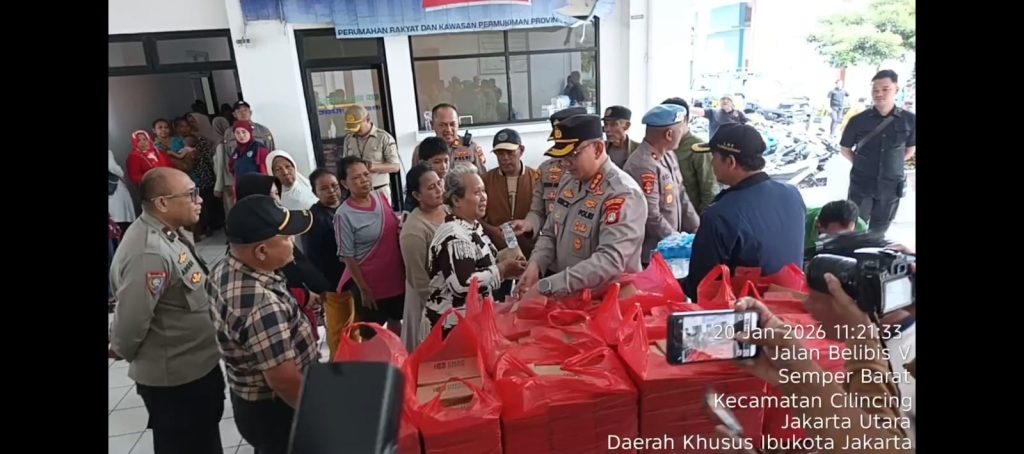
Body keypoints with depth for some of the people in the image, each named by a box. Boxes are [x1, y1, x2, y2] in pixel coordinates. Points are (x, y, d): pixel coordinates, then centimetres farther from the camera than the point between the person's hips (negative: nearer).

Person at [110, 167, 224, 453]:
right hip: (175, 378, -8)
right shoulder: (149, 254, -31)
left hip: (199, 364, 8)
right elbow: (130, 323, -25)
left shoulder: (171, 232, 0)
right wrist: (124, 352, -6)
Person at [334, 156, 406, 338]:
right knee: (369, 333, 13)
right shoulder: (344, 215, -19)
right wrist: (364, 289, -14)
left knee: (395, 321, 25)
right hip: (369, 281, -5)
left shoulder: (382, 197, -3)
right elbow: (348, 257, -16)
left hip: (395, 275, 6)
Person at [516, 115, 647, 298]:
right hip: (566, 294, 6)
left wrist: (547, 286, -29)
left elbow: (610, 260, -27)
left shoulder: (623, 194, -18)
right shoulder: (569, 182, 6)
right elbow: (550, 233, 14)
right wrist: (535, 265, -5)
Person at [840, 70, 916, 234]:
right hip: (861, 185, -1)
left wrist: (891, 165, 1)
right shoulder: (858, 120, -9)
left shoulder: (909, 120, -6)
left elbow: (910, 149, 10)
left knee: (878, 232, 16)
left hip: (891, 187, 1)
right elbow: (845, 149, 4)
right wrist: (861, 164, -3)